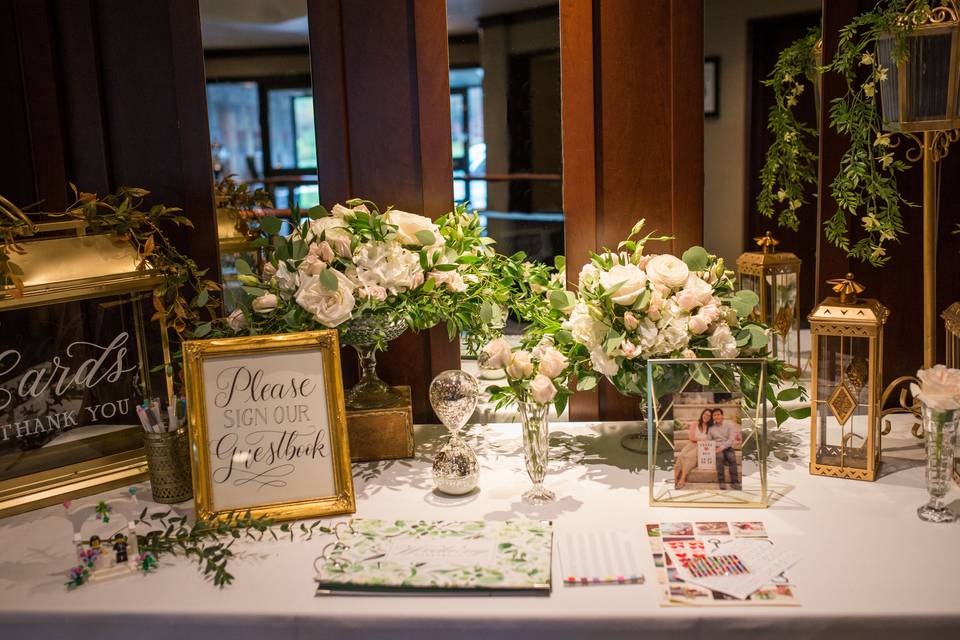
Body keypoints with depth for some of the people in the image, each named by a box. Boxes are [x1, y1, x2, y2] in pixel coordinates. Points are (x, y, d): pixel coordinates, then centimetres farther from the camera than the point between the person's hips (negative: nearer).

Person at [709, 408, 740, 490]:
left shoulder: (729, 425, 5)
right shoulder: (711, 428, 12)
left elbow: (731, 439, -6)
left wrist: (722, 447, -19)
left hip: (728, 447, 0)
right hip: (717, 449, 0)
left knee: (731, 457, -34)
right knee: (719, 456, -35)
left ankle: (734, 481, -35)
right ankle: (721, 482, -38)